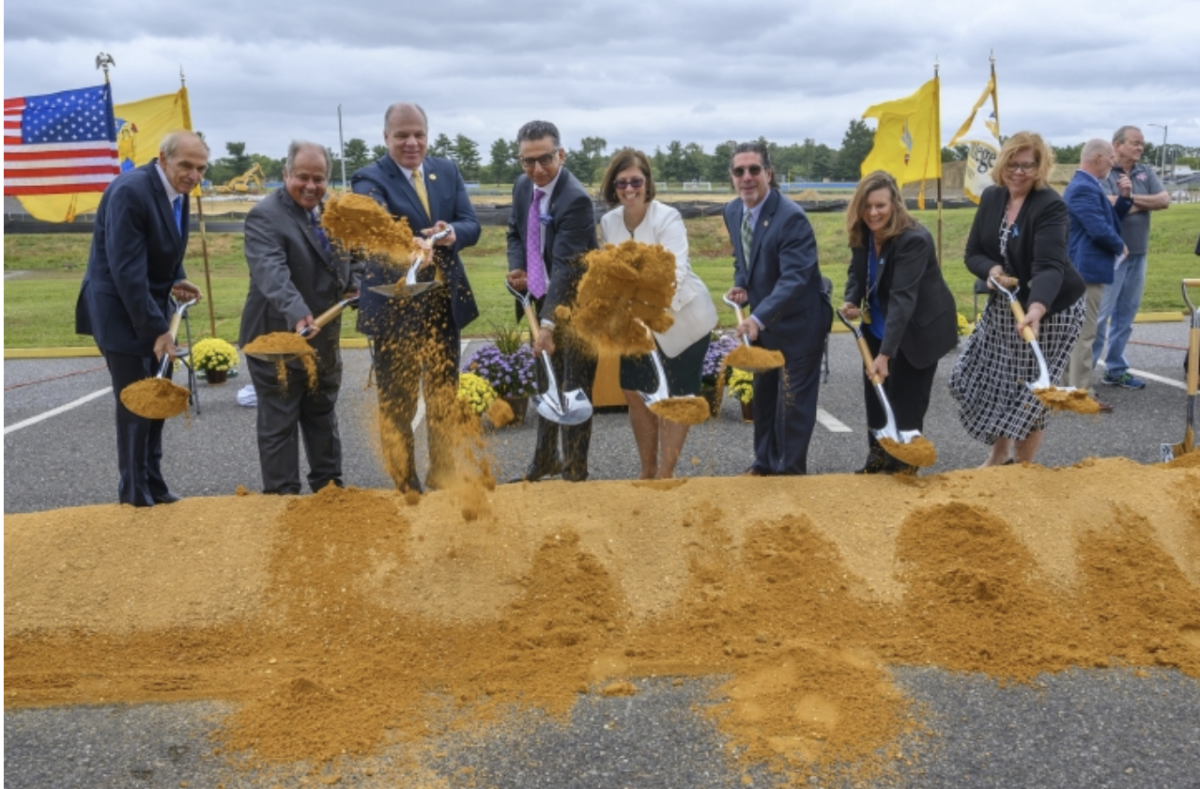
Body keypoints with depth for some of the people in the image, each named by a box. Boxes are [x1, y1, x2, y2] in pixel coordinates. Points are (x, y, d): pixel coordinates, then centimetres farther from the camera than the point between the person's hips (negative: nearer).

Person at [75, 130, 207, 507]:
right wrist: (156, 328, -26)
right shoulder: (130, 191, -23)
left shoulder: (177, 191, 3)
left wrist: (176, 281, -1)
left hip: (151, 307, 8)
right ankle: (135, 495, 10)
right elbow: (126, 270, -26)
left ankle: (153, 487, 23)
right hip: (120, 311, -8)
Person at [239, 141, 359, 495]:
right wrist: (297, 314, -47)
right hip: (279, 338, -7)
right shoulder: (265, 216, -17)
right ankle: (282, 495, 13)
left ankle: (329, 486, 32)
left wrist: (355, 289, 4)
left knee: (323, 417, 19)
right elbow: (272, 272, -33)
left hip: (324, 339, 7)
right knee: (279, 423, 3)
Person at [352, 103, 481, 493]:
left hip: (445, 303, 5)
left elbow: (472, 225, -1)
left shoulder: (448, 171, 6)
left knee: (444, 397, 16)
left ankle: (442, 480, 33)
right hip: (396, 307, -5)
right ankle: (405, 486, 24)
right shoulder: (370, 179, -11)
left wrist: (453, 232, -25)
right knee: (396, 404, 7)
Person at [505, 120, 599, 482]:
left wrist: (549, 323, -38)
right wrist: (516, 268, -5)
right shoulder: (523, 186, 0)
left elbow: (564, 267, -31)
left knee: (574, 392, 2)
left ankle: (574, 473, 17)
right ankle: (545, 461, 37)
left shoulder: (576, 199, -25)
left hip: (575, 306, -8)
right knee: (546, 386, 20)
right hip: (541, 301, 8)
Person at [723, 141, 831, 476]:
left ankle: (790, 470, 17)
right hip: (761, 321, 8)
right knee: (763, 395, 18)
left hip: (797, 322, -7)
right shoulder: (732, 211, -1)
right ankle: (765, 462, 33)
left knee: (793, 401, 2)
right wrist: (741, 285, -6)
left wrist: (758, 319, -47)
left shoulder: (791, 217, -26)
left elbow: (794, 278, -35)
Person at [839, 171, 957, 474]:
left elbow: (902, 298, -36)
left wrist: (885, 353, -42)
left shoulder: (913, 239, -29)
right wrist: (851, 300, -16)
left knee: (906, 403, -2)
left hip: (918, 330, -7)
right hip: (878, 327, 7)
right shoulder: (862, 234, -6)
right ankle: (877, 458, 27)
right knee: (875, 395, 11)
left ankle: (903, 466, 15)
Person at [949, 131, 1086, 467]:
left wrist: (1036, 309, -53)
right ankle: (1000, 453, 32)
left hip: (1051, 308, -7)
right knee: (975, 377, 10)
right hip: (1003, 305, 7)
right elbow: (973, 253, 0)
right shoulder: (991, 197, -3)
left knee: (1030, 391, -2)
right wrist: (992, 270, -23)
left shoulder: (1051, 206, -24)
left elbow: (1050, 266, -36)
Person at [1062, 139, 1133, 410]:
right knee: (1084, 333, -6)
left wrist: (1125, 197, 3)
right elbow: (1099, 230, -26)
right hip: (1086, 270, -11)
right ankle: (1081, 393, -2)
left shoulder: (1087, 186, 15)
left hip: (1082, 269, 11)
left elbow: (1109, 219, 17)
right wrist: (1120, 247, -9)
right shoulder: (1084, 188, -19)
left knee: (1078, 331, 16)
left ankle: (1073, 385, 25)